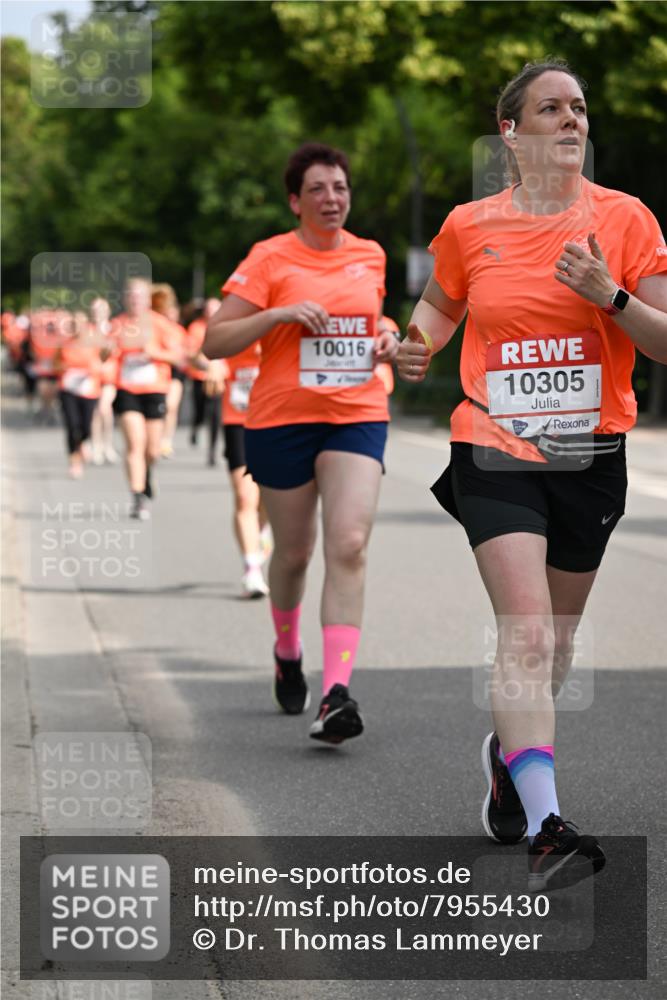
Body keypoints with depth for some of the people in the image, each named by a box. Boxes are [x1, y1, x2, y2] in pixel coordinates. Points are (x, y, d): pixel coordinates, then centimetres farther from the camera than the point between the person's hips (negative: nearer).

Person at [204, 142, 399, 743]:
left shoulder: (371, 256, 10)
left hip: (358, 417, 2)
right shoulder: (270, 259, -4)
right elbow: (215, 342, -7)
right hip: (282, 420, -2)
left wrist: (386, 342, 6)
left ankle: (336, 694, -22)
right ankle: (287, 652, 41)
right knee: (294, 552, 10)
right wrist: (279, 314, -19)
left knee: (349, 545, -16)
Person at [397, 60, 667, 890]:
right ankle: (546, 829, -24)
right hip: (495, 454, -2)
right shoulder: (469, 226, 2)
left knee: (556, 639, 15)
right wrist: (419, 345, 0)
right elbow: (442, 300, 21)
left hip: (591, 456, 2)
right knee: (526, 634, -18)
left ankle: (509, 752, 45)